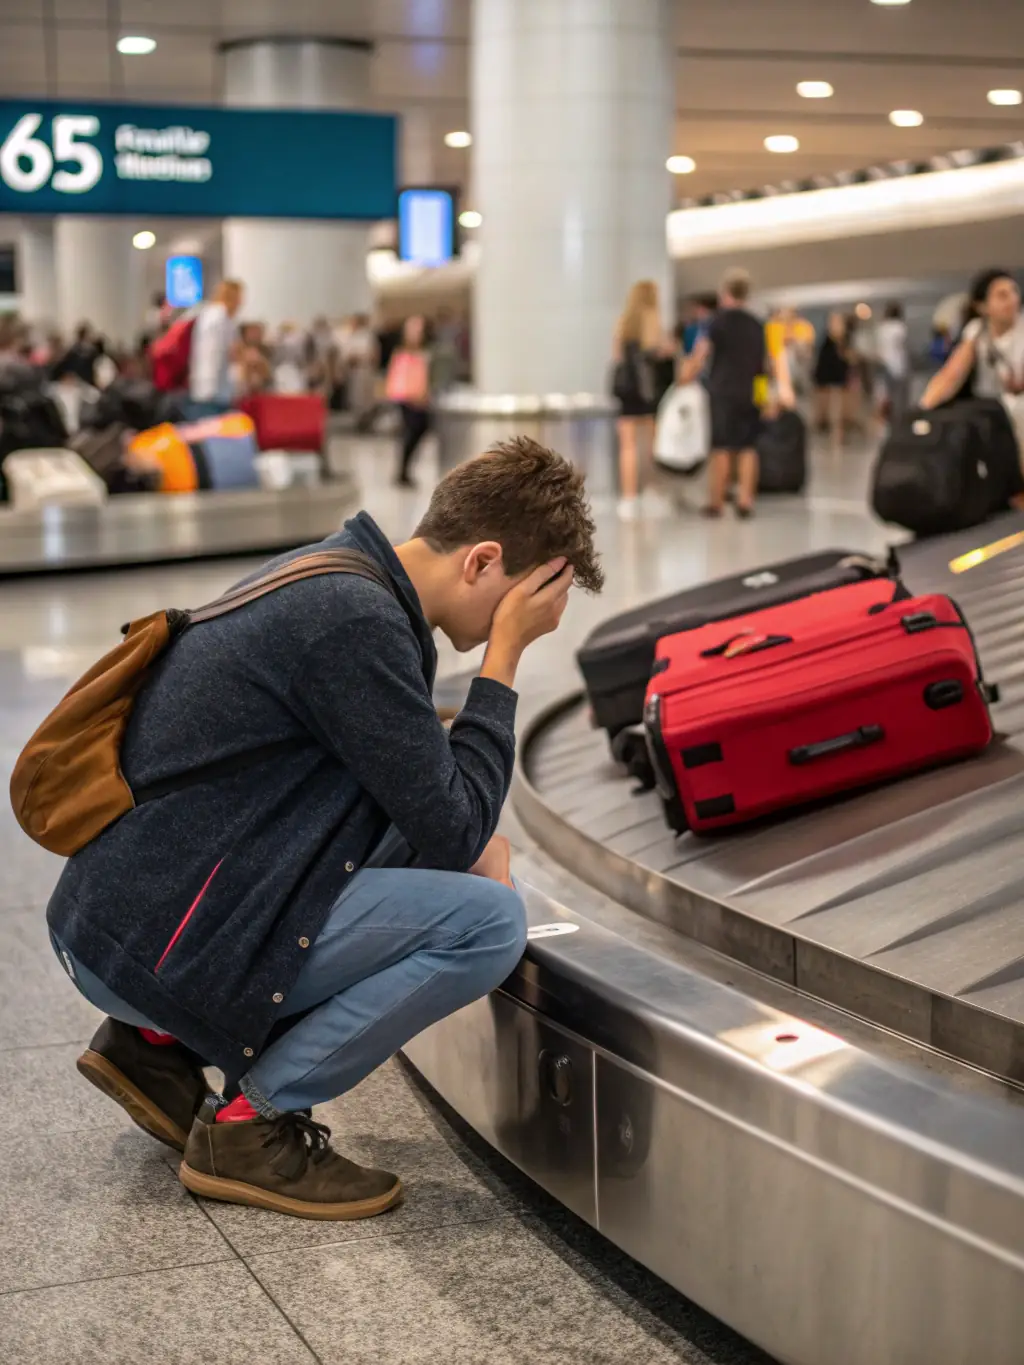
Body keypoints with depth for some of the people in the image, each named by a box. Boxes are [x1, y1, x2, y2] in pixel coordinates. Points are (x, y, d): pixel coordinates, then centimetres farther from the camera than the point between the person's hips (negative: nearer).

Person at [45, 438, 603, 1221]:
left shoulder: (339, 574, 10)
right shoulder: (356, 622, -20)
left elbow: (420, 791, 22)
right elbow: (456, 829, -15)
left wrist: (472, 838, 3)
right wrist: (503, 661, -8)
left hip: (115, 914, 10)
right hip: (150, 943, -10)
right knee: (490, 921, -14)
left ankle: (160, 1042, 16)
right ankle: (254, 1123, -2)